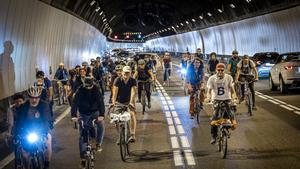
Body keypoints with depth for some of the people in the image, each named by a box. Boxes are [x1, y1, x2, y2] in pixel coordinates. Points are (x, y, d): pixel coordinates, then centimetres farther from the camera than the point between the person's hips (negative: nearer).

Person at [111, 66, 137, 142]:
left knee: (132, 114, -25)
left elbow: (133, 92, -26)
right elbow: (115, 92, -25)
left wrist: (131, 102, -43)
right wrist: (113, 102, -41)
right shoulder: (118, 80, -14)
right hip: (119, 102, 1)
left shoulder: (133, 81, -13)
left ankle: (132, 135, -23)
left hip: (128, 101, 0)